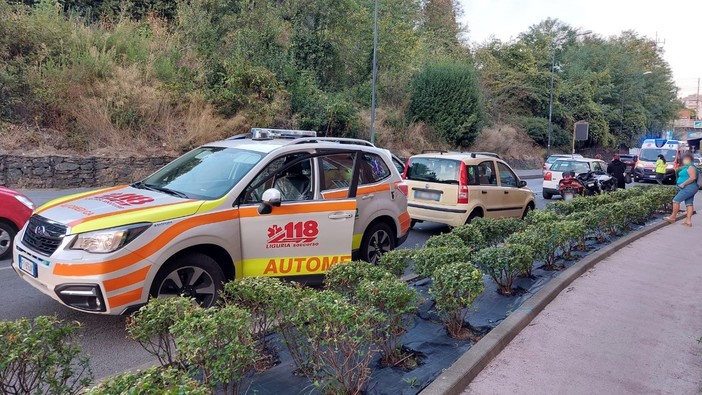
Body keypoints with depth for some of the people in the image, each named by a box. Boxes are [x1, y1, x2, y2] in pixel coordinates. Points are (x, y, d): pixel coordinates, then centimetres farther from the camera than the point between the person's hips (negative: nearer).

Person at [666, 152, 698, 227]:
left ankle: (673, 217, 0)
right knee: (689, 204, 5)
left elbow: (693, 177, -24)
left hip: (689, 188, -10)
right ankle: (688, 221, 3)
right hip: (688, 188, 10)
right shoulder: (687, 167, 19)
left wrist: (683, 184, -21)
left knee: (676, 200, -8)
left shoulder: (690, 167, -13)